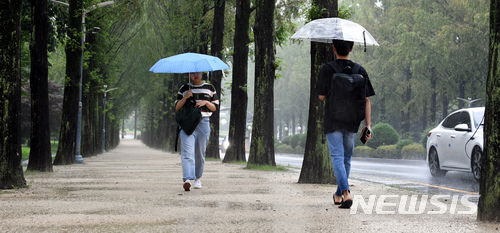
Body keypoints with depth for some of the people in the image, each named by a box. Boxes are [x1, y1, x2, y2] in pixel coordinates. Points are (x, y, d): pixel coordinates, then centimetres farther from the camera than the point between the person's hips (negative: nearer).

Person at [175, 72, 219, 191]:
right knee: (187, 152, -17)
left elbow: (215, 107, 11)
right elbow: (177, 108, 7)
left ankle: (197, 178, 25)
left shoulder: (210, 88, 11)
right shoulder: (184, 89, 9)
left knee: (200, 153, 6)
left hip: (203, 123, 1)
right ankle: (188, 179, -30)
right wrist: (185, 97, -9)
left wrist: (206, 102, -8)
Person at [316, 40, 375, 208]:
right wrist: (368, 125, -1)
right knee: (347, 158, 16)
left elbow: (322, 96, -4)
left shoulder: (327, 69, -8)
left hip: (333, 120, -3)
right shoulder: (360, 71, 0)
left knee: (337, 157, -5)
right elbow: (366, 99, -2)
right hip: (353, 122, 3)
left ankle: (346, 193, -24)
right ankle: (339, 194, 28)